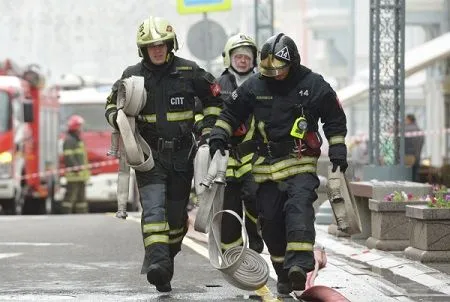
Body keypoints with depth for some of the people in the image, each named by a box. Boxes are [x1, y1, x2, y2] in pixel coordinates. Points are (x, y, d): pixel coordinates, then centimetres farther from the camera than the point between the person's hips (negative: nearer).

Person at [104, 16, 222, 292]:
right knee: (154, 208, -20)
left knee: (176, 213, 8)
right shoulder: (132, 76, 1)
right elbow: (112, 106, 13)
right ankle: (158, 261, -32)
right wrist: (120, 119, -9)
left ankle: (166, 259, 24)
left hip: (182, 153, 1)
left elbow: (214, 99, 13)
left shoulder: (189, 71, 0)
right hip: (149, 153, -1)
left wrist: (208, 129, 4)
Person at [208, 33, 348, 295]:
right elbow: (231, 111, 14)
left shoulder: (313, 85, -3)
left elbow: (335, 119, 7)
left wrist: (338, 151, 3)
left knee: (299, 207, -24)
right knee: (271, 219, 2)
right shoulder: (255, 85, 2)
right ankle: (284, 274, 13)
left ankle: (299, 265, -34)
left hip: (301, 162, -3)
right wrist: (218, 135, 2)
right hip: (267, 164, 3)